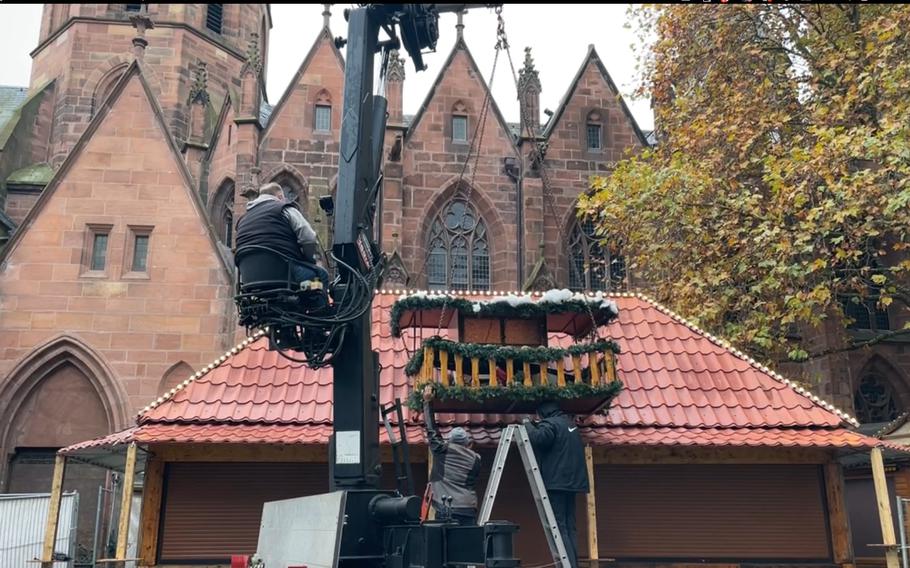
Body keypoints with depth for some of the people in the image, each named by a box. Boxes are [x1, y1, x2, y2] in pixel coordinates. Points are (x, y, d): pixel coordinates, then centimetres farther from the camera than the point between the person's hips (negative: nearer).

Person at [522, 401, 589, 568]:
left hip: (557, 483, -9)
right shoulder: (569, 422, 19)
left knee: (558, 527, -8)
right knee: (569, 527, 12)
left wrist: (528, 425, -8)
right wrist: (534, 426, 22)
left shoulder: (550, 424, -10)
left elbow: (538, 438, -28)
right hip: (571, 482, 9)